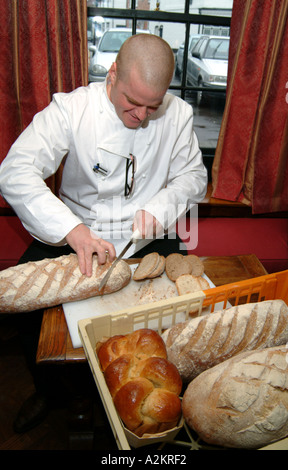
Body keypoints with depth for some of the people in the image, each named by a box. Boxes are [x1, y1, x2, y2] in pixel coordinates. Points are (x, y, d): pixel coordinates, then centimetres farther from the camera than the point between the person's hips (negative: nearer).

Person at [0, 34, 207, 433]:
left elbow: (193, 175, 4)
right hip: (74, 234, 0)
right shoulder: (71, 108, -13)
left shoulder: (178, 114, -5)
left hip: (148, 240, 2)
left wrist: (161, 208, -18)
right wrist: (72, 229, -39)